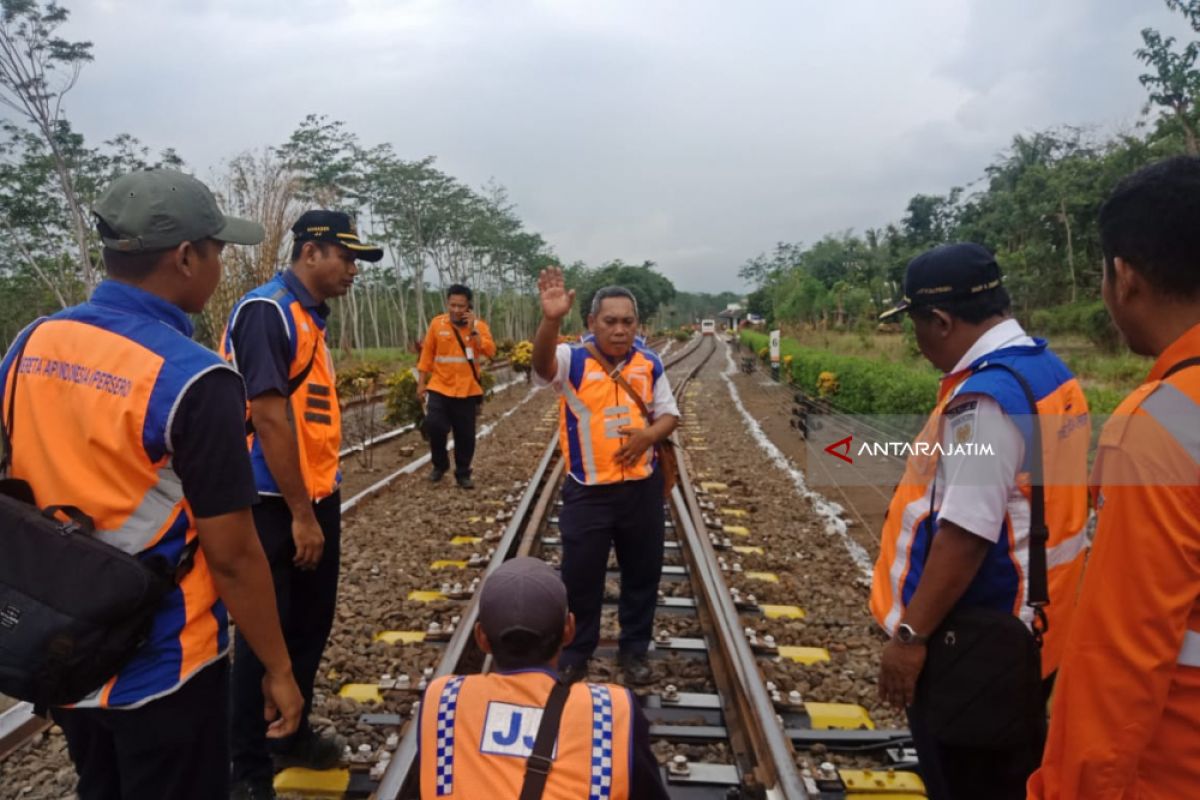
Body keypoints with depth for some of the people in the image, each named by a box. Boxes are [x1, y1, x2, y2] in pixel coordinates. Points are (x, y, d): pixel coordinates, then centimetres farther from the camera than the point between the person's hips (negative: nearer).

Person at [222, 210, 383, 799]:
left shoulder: (310, 317, 12)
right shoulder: (266, 311, -17)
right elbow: (269, 418, -21)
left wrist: (322, 501, 15)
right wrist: (301, 514, -18)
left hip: (318, 497, 9)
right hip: (277, 506, -9)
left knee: (311, 624, 19)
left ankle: (294, 736, 37)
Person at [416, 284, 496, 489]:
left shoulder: (478, 325, -1)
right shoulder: (437, 323, 1)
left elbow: (490, 351, -14)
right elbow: (427, 353, 6)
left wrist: (473, 330, -21)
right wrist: (421, 382, 4)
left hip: (467, 390, 0)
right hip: (440, 387, 0)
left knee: (465, 435, 6)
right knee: (434, 425, -14)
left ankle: (463, 474, 23)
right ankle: (440, 464, 12)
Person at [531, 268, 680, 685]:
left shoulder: (650, 363, 1)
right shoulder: (573, 359, -10)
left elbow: (669, 414, 8)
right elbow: (542, 363, -33)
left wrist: (649, 435, -15)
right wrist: (551, 320, -53)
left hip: (642, 487, 3)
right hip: (588, 491, -3)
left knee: (642, 573, 15)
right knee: (580, 576, 8)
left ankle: (634, 650, 34)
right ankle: (575, 653, 28)